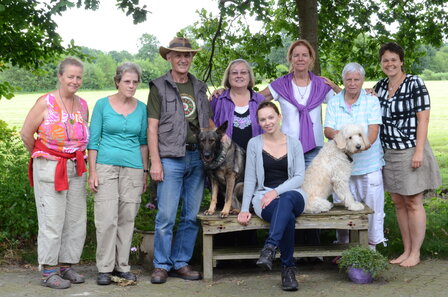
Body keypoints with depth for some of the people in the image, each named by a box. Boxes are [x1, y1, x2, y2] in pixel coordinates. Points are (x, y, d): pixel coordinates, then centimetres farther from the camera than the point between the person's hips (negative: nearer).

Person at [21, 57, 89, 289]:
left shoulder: (83, 105, 9)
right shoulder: (46, 103, -7)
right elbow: (26, 134, -2)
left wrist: (77, 158, 13)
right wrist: (42, 157, 8)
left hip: (76, 169, 6)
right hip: (49, 168, -6)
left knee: (76, 220, 7)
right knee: (52, 220, -5)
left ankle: (66, 265, 19)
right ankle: (48, 272, 4)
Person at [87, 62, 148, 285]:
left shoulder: (141, 108, 8)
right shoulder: (102, 105, 0)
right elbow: (93, 139, 1)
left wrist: (145, 171, 11)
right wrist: (92, 171, -5)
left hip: (133, 169, 3)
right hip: (106, 166, -3)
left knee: (127, 219, 4)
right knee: (107, 219, -6)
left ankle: (122, 266, 14)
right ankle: (104, 268, 3)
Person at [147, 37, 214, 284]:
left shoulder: (199, 87, 16)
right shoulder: (159, 87, 2)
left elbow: (208, 122, 22)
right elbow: (152, 127, -3)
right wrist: (155, 161, -10)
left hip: (197, 157, 5)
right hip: (171, 158, -5)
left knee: (191, 216, 7)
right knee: (166, 215, -6)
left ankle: (181, 263, 17)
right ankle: (161, 265, 6)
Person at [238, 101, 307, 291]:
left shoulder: (294, 144, 11)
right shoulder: (254, 144, 9)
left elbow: (299, 177, 2)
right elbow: (250, 179, 7)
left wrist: (277, 191, -14)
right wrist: (244, 209, -4)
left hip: (292, 195, 1)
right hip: (264, 197, 0)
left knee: (286, 199, -41)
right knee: (288, 216, -36)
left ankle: (270, 248, -49)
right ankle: (287, 268, -29)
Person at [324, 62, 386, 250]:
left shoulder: (372, 101, 1)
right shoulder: (334, 102, 7)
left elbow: (373, 131, -9)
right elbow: (328, 130, -1)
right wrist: (338, 134, -24)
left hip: (368, 164, -2)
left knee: (372, 205, 2)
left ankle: (371, 246, 14)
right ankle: (343, 246, 18)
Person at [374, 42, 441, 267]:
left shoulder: (415, 83, -7)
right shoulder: (380, 87, 10)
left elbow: (423, 119, -10)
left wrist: (419, 152, -17)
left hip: (410, 151, -6)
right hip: (389, 153, 6)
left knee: (413, 203, -1)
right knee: (398, 202, 9)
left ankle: (415, 254, 7)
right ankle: (406, 251, 18)